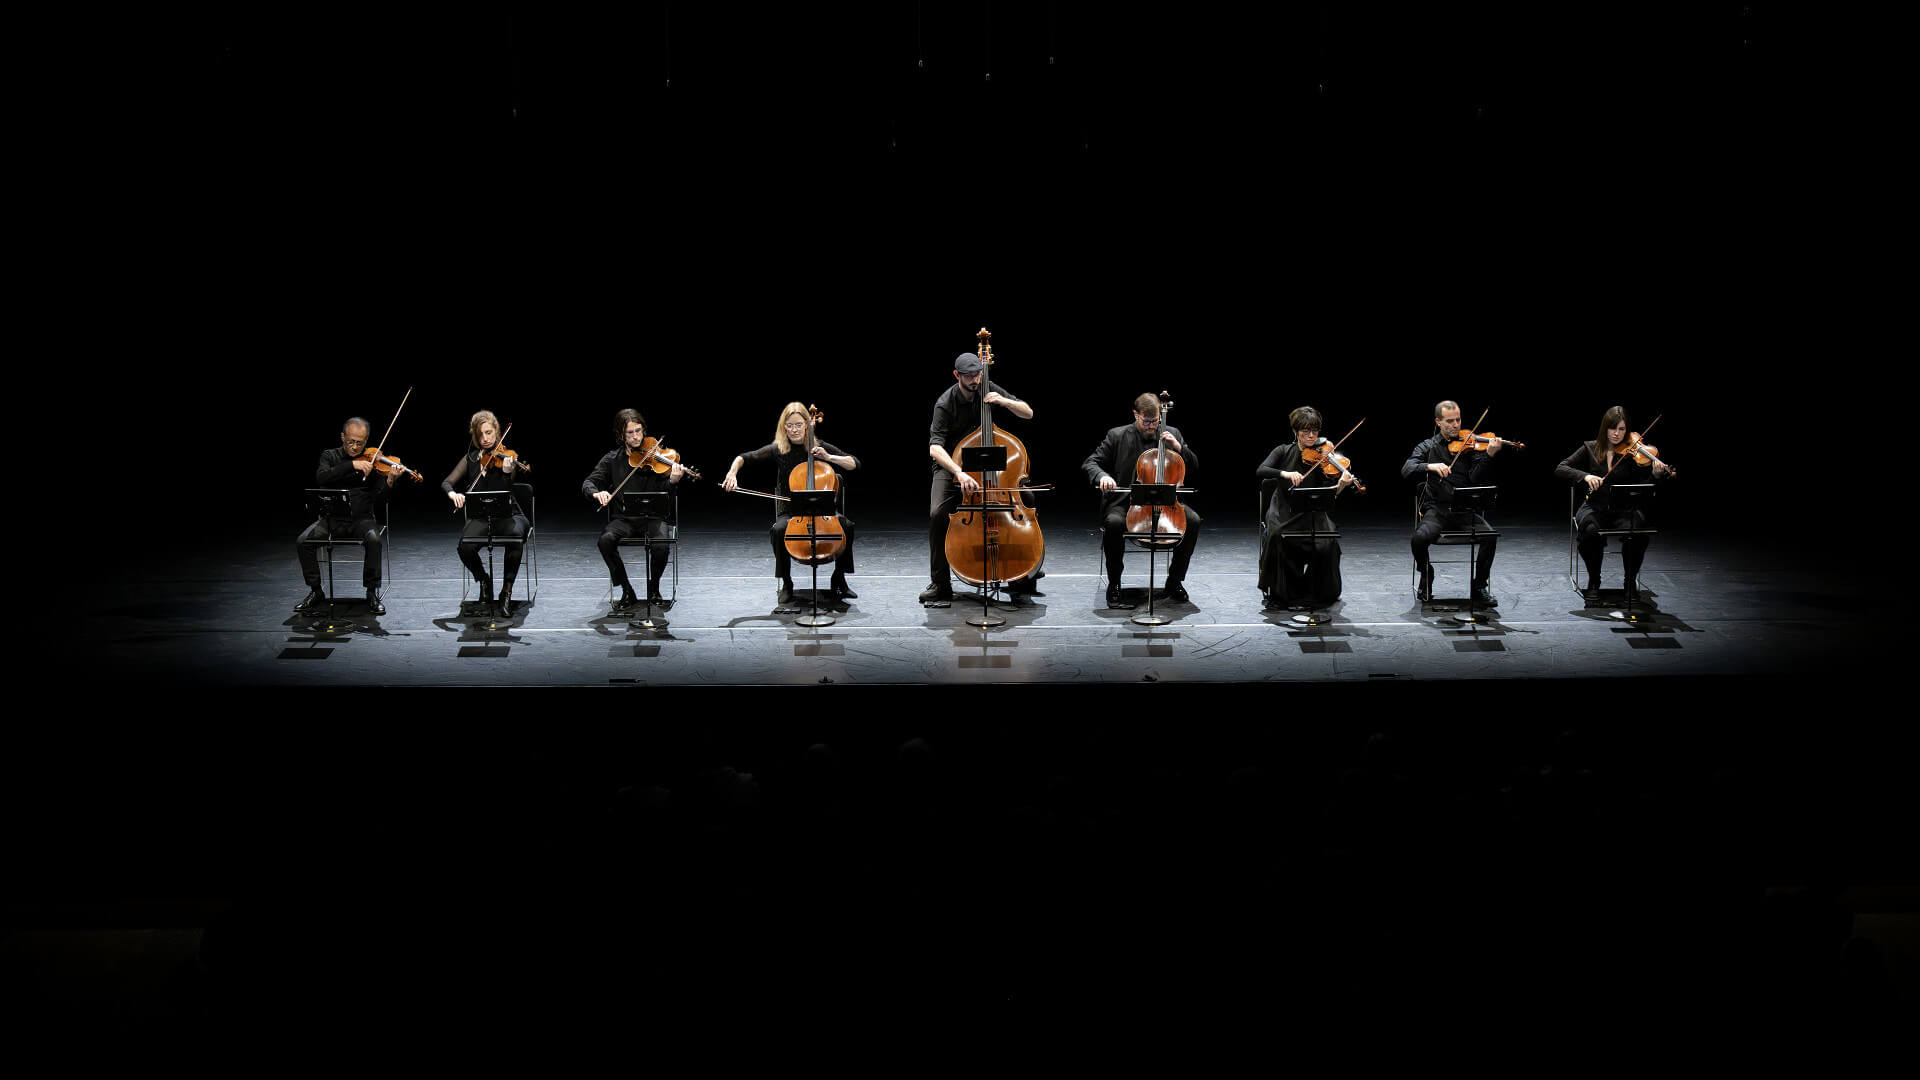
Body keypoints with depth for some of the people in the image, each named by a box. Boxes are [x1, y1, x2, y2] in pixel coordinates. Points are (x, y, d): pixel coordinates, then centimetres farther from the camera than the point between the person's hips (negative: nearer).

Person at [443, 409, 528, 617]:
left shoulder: (505, 457, -2)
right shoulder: (471, 458, 9)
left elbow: (505, 493, -15)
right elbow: (447, 482, 6)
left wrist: (507, 473, -35)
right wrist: (453, 494, -18)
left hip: (506, 515, -2)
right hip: (480, 518, 2)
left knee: (516, 537, -37)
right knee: (465, 547, -29)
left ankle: (507, 592, -23)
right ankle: (484, 581, 2)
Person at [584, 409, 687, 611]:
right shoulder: (612, 459, 7)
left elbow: (664, 492, -5)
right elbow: (588, 483, 3)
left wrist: (673, 481, -29)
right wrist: (597, 493, -21)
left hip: (652, 517, -1)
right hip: (623, 519, 1)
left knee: (661, 541, -33)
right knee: (606, 539, -30)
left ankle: (653, 588, -5)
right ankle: (627, 592, -13)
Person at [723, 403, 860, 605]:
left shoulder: (820, 446, 3)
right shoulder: (778, 450, 0)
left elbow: (854, 463, 3)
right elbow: (744, 458, 0)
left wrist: (829, 457, -12)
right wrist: (732, 473, -20)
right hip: (790, 513, -1)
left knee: (846, 525, -28)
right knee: (778, 530, -35)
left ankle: (839, 578, -7)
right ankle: (786, 584, -14)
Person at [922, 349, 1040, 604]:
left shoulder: (987, 389, -4)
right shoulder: (945, 404, -17)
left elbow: (1028, 413, 1)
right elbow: (935, 447, -28)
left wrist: (1004, 401, -20)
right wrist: (959, 473, -44)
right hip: (950, 466, -3)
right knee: (937, 513, -28)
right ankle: (940, 584, -16)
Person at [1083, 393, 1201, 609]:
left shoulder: (1172, 434, 10)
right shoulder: (1117, 436, 3)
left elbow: (1194, 467, 12)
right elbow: (1090, 463, 3)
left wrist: (1179, 447, -7)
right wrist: (1102, 476, -20)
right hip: (1126, 501, -2)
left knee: (1193, 520, -25)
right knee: (1114, 522, -36)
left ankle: (1174, 581, -7)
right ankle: (1114, 586, -19)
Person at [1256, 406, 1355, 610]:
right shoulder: (1284, 452, 4)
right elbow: (1261, 470, -12)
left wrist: (1341, 485, -32)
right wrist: (1285, 474, -29)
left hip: (1312, 514, 0)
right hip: (1284, 511, 0)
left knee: (1326, 543, -28)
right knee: (1278, 536, -32)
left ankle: (1318, 594, -5)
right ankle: (1283, 593, -17)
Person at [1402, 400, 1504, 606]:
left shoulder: (1470, 445, 9)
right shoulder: (1427, 447, 10)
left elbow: (1477, 478, -4)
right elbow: (1406, 471, -6)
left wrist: (1489, 455, -20)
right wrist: (1430, 466, -24)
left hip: (1465, 510, 0)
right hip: (1437, 509, 0)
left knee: (1489, 535, -28)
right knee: (1421, 537, -30)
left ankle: (1479, 586, -7)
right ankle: (1426, 577, 3)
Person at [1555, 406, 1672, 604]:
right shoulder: (1590, 449, 6)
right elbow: (1560, 469, -1)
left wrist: (1655, 475, -28)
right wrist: (1585, 476, -18)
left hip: (1624, 509, 0)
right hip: (1594, 506, 0)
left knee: (1637, 533, -33)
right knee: (1591, 531, -34)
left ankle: (1631, 581, -8)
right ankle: (1593, 582, -11)